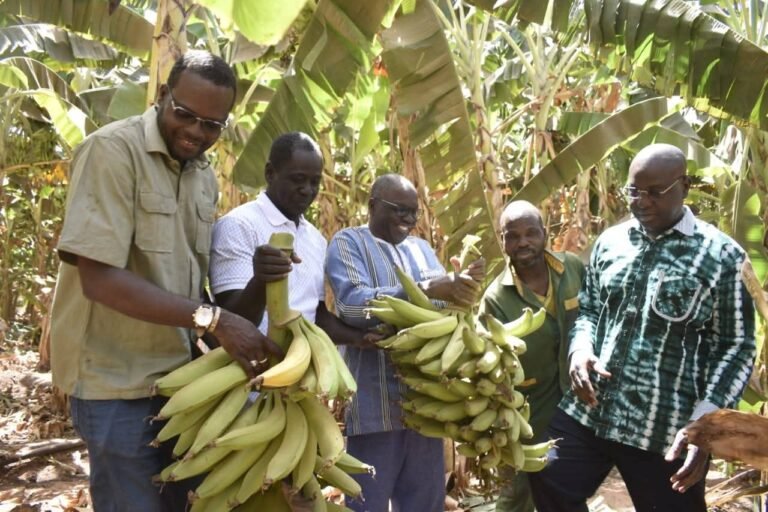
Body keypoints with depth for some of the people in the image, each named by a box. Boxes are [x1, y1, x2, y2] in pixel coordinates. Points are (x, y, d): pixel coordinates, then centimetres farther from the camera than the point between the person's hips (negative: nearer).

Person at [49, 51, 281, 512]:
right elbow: (100, 279, -23)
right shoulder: (113, 150, -15)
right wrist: (213, 320, -28)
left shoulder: (205, 176, 9)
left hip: (180, 373, 7)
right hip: (120, 380, -7)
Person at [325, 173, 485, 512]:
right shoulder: (348, 243, -2)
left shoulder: (421, 248, 18)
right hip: (376, 402, -6)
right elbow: (353, 304, -19)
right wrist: (427, 289, -25)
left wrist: (464, 285, -13)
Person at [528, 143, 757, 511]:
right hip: (587, 411, 4)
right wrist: (581, 348, -6)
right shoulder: (609, 241, 7)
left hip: (667, 429, -4)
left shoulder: (722, 256, -5)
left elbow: (736, 348, -5)